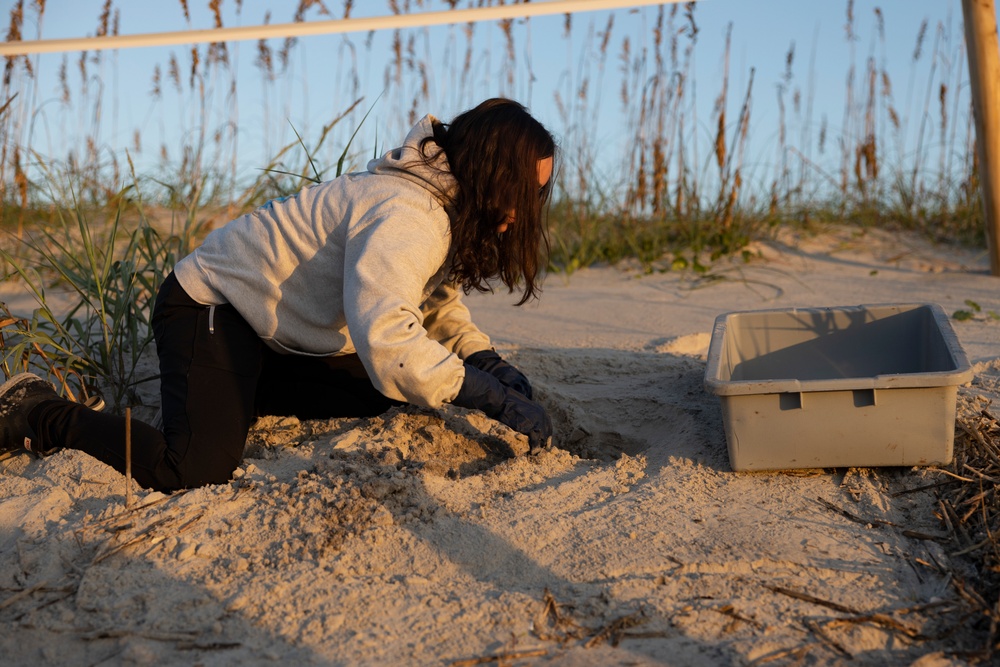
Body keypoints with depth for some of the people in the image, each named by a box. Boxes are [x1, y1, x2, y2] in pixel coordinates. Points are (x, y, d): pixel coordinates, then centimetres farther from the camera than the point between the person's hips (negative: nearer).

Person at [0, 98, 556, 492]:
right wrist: (493, 398, -36)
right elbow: (389, 343, -43)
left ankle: (234, 394, 17)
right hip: (210, 307, -10)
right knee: (198, 471, -24)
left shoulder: (446, 206, 2)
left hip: (278, 333, 10)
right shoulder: (407, 219, -30)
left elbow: (438, 301, 14)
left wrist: (485, 358, -4)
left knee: (379, 393, 7)